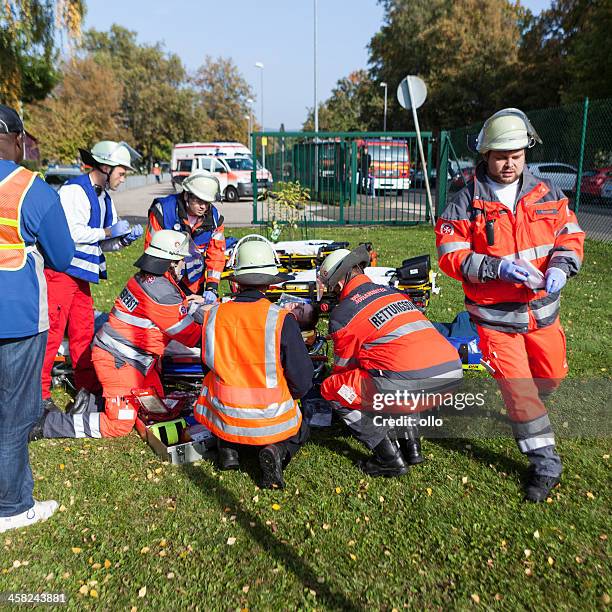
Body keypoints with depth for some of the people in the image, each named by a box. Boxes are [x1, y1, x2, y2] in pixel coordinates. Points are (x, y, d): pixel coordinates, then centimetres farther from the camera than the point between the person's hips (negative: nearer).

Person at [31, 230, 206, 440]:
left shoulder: (143, 278, 4)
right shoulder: (162, 292, -23)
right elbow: (189, 334, -14)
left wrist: (188, 304, 14)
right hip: (118, 360, -10)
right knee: (120, 425, -5)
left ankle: (90, 403, 16)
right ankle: (46, 424, 1)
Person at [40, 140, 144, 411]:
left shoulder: (104, 198, 18)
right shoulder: (74, 190, -12)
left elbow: (104, 244, 20)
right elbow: (70, 232, -22)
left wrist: (124, 238, 0)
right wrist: (108, 231, -14)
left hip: (82, 274, 9)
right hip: (61, 271, -9)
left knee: (83, 330, 13)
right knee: (52, 331, -6)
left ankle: (88, 385, 23)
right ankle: (39, 392, 3)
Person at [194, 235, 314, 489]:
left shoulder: (213, 315, -9)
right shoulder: (281, 320, -19)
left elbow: (210, 364, 7)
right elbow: (302, 380, -11)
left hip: (224, 420, 2)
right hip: (274, 422, -2)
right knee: (300, 431, 31)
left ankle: (228, 447, 12)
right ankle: (277, 451, -2)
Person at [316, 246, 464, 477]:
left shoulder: (342, 314, 4)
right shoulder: (392, 291, 23)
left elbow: (343, 368, 18)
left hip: (410, 385, -7)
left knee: (332, 389, 11)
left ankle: (390, 458, 11)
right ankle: (411, 445, 28)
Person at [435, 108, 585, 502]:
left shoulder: (545, 194, 3)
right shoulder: (467, 203, -9)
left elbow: (570, 232, 7)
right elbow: (451, 255, -12)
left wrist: (561, 266, -14)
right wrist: (497, 267, -25)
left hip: (542, 309, 5)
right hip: (495, 316, -4)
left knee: (551, 376, 20)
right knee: (518, 389, -2)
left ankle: (522, 408, 53)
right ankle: (546, 464, 15)